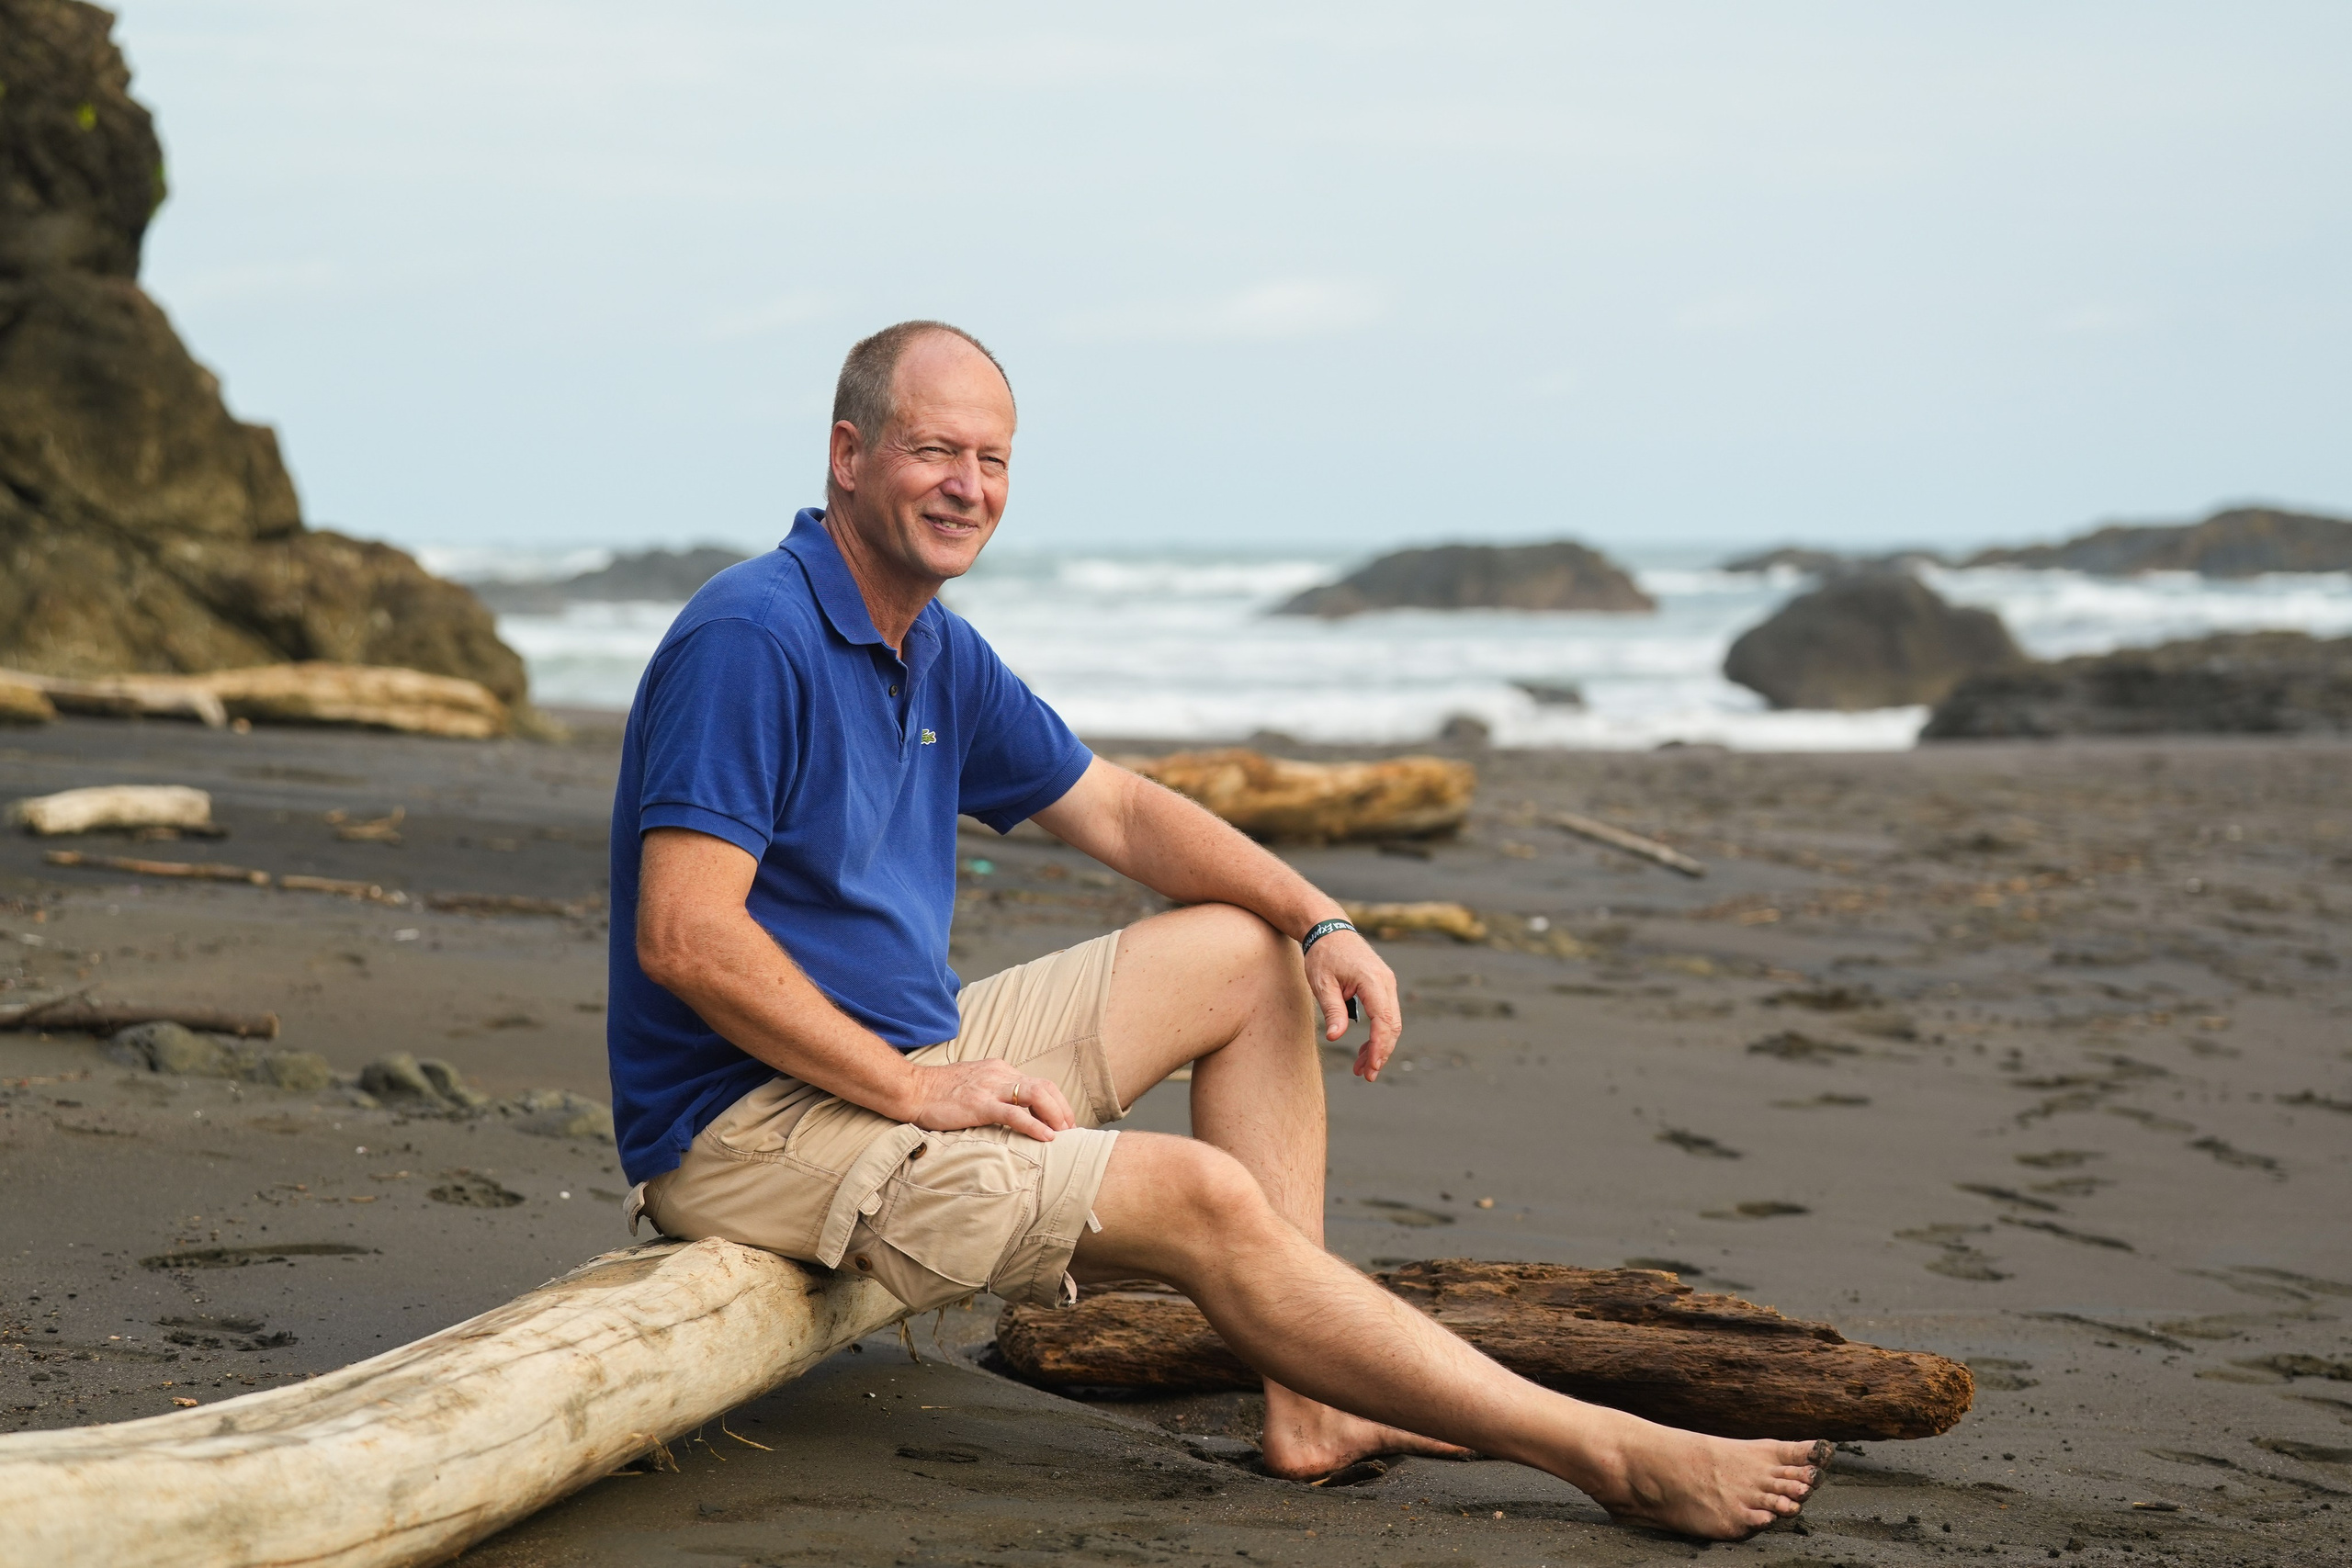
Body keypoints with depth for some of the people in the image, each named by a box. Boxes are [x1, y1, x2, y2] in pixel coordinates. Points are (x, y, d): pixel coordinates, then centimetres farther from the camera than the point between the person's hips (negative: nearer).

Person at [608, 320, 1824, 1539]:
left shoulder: (939, 655, 10)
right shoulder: (752, 639, -19)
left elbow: (1118, 811, 19)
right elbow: (684, 938, -27)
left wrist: (1319, 923, 5)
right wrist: (911, 1088, -23)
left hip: (902, 1057, 11)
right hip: (752, 1125, -11)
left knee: (1249, 957, 12)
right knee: (1202, 1199, -22)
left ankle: (1309, 1404, 1)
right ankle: (1613, 1457, -13)